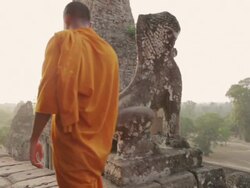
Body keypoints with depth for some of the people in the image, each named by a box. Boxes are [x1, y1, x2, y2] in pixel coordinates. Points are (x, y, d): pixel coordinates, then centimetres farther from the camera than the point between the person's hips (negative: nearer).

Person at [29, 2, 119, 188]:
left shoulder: (63, 40, -6)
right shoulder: (109, 50, 11)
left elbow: (49, 92, -16)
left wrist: (34, 138, -10)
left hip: (73, 140, -6)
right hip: (100, 142, 6)